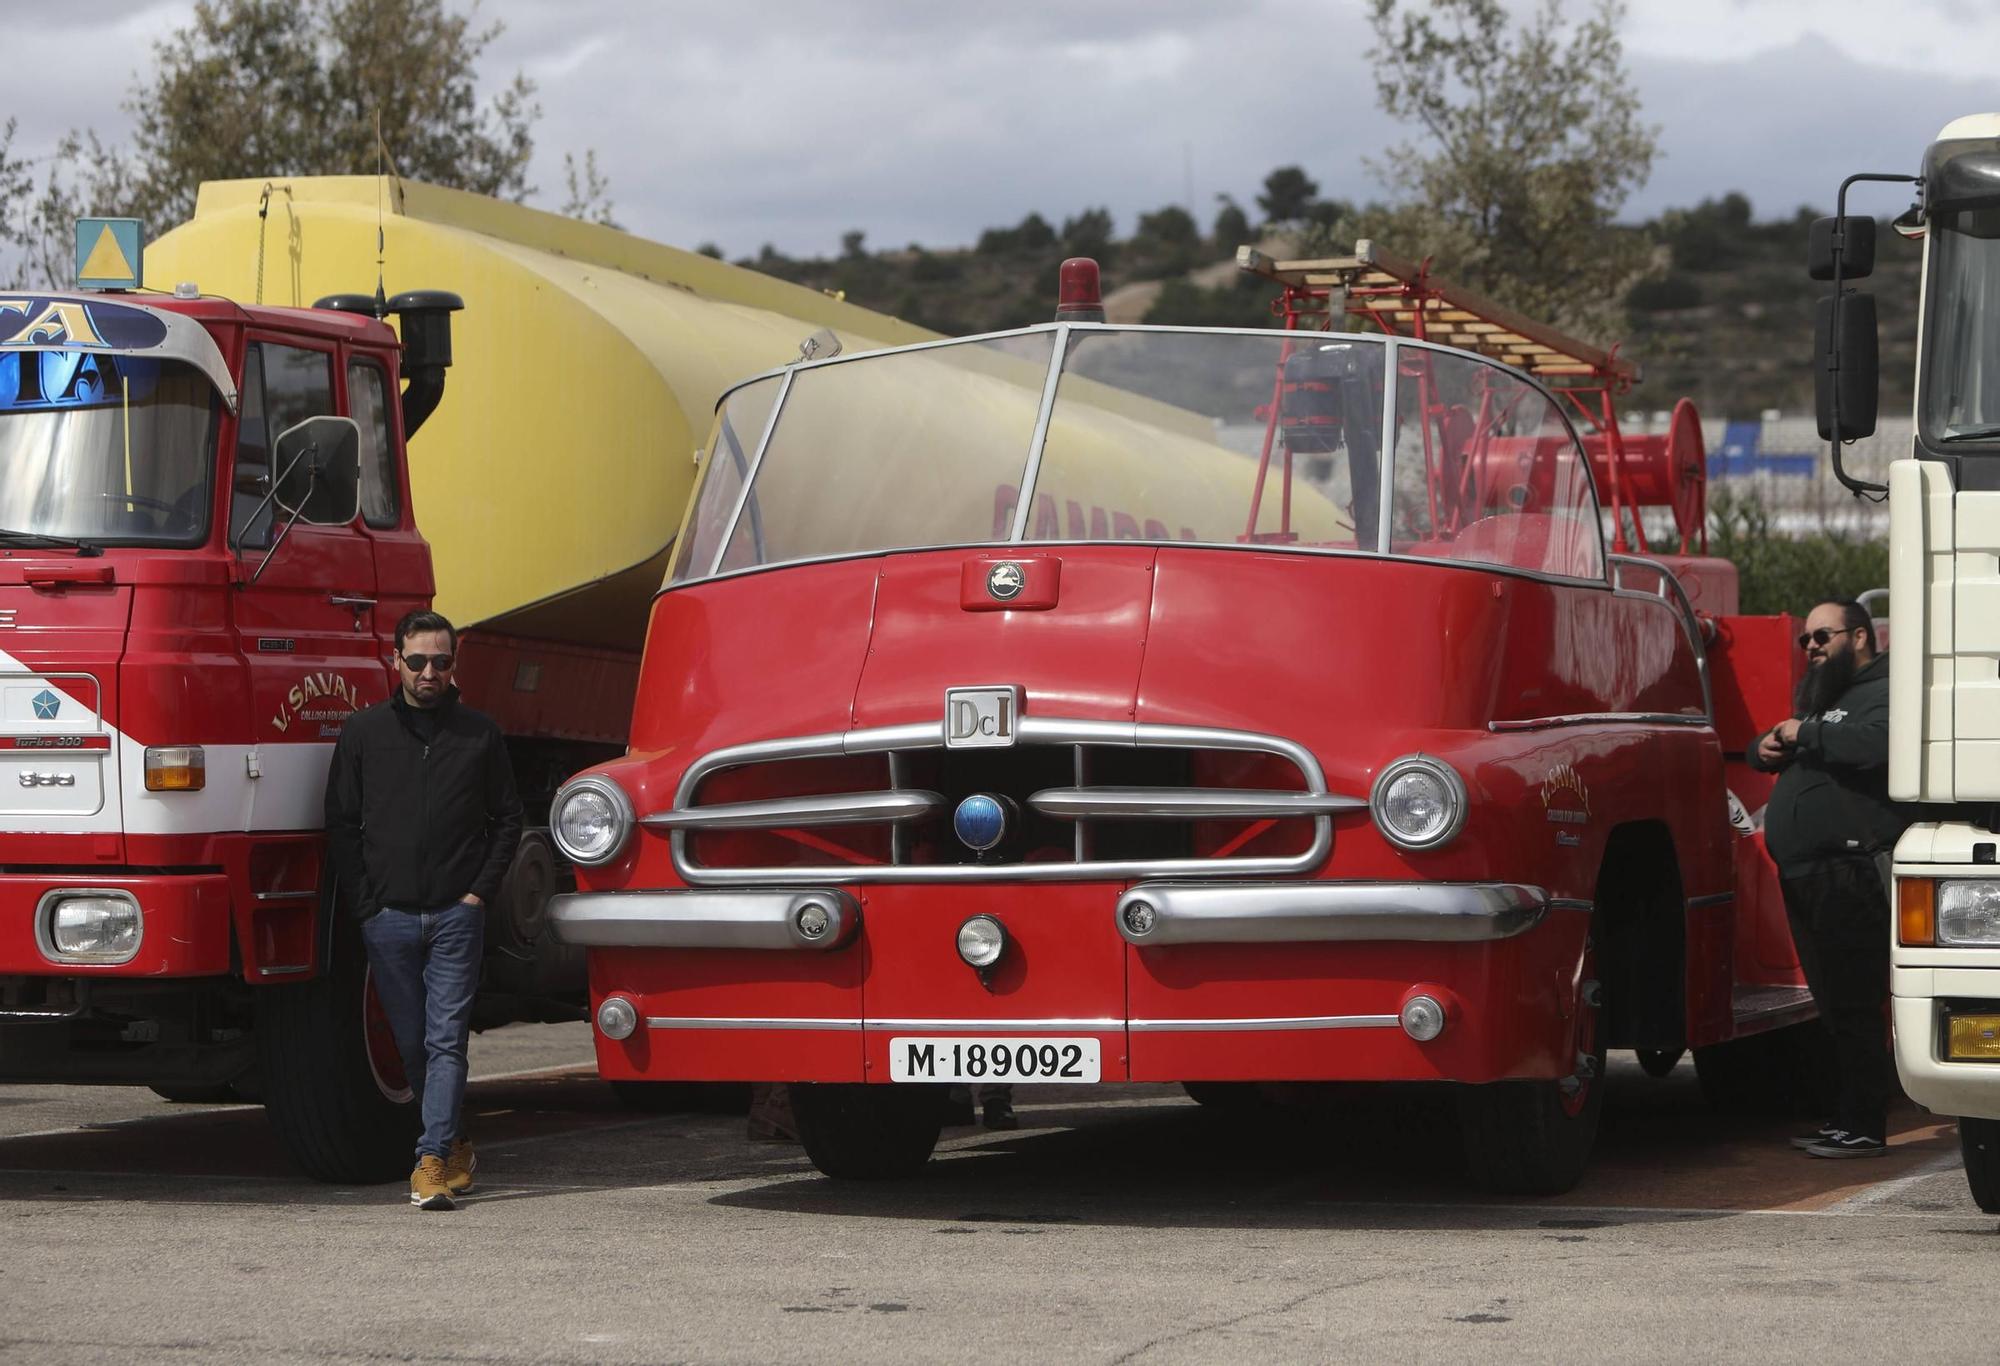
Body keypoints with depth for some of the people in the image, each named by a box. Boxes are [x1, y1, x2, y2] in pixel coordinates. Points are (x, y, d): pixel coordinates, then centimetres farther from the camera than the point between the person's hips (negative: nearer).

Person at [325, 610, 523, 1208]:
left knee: (446, 1040, -9)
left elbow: (507, 817, 12)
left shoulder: (478, 734, 7)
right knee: (412, 1043, 6)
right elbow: (341, 823, 7)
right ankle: (455, 1147, 21)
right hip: (387, 915, 1)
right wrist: (363, 905, -1)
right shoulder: (365, 732, 6)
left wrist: (480, 892, 1)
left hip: (456, 914, -1)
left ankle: (432, 1160, -14)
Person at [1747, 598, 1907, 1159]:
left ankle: (1865, 1128, -8)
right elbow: (1776, 749, 33)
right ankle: (1847, 1120, 19)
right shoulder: (1825, 696, 26)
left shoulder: (1883, 692, -6)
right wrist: (1767, 750, 8)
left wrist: (1805, 733, -16)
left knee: (1855, 1006, -10)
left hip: (1851, 876, -10)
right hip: (1809, 878, 10)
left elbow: (1877, 743, -27)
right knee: (1836, 1006, 13)